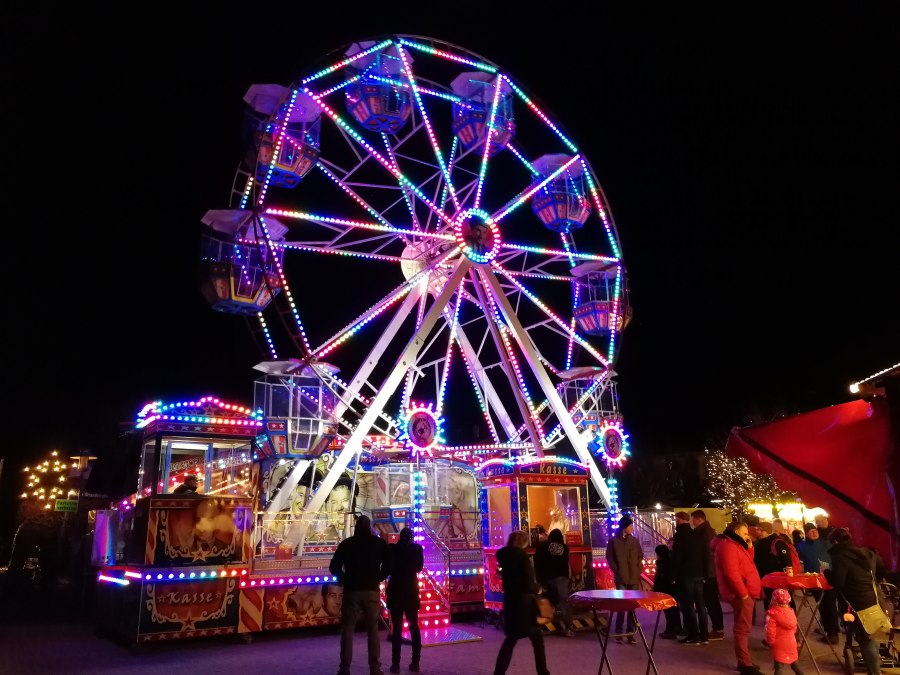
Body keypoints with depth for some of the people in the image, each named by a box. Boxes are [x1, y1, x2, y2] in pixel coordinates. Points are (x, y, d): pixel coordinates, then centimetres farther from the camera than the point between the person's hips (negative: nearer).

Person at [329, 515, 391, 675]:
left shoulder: (347, 543, 2)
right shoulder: (380, 543, 4)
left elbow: (334, 567, 0)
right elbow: (388, 566, 0)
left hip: (351, 590, -1)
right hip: (372, 590, 1)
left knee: (347, 629, 5)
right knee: (373, 629, 8)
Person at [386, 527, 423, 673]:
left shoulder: (392, 548, -5)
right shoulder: (417, 548, -1)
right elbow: (419, 568, 8)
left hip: (395, 591, -1)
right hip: (411, 591, 1)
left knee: (397, 628, 2)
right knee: (414, 626, 11)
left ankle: (396, 664, -3)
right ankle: (415, 663, 9)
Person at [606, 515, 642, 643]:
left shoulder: (634, 540, 7)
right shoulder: (613, 541, -1)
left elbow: (640, 556, 13)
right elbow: (609, 557, 1)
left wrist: (638, 570, 2)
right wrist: (616, 571, -7)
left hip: (634, 578, 3)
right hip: (621, 578, -3)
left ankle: (630, 632, 13)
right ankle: (619, 632, 6)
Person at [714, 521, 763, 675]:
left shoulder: (735, 545, 18)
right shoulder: (728, 546, -17)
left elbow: (746, 565, 21)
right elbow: (731, 573, -23)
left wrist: (749, 548, 10)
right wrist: (743, 593, -20)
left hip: (745, 593, 11)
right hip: (741, 594, -11)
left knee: (743, 628, 16)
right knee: (742, 629, -7)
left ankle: (745, 662, 23)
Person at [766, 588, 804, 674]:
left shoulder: (772, 615, -18)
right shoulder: (791, 611, 4)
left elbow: (770, 631, -20)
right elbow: (794, 628, 13)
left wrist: (770, 642, -3)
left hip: (779, 645, -7)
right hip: (791, 642, 7)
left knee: (779, 666, -6)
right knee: (794, 663, 27)